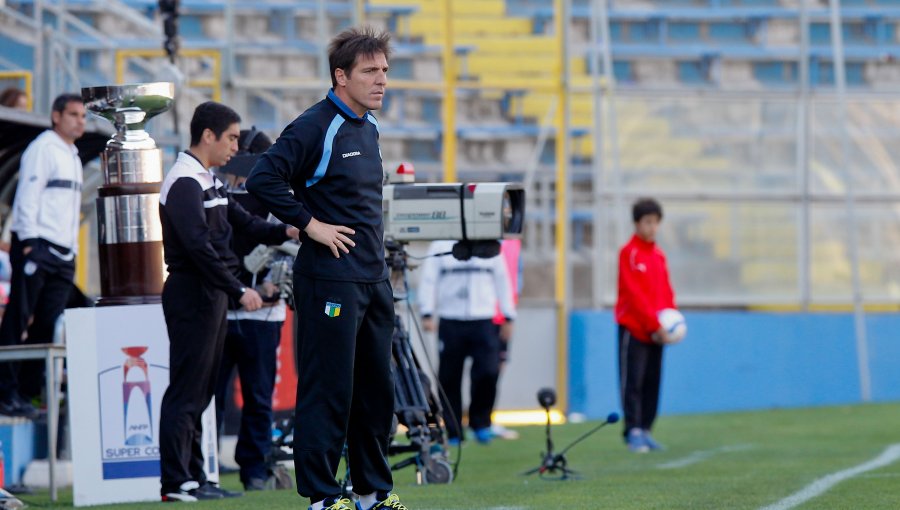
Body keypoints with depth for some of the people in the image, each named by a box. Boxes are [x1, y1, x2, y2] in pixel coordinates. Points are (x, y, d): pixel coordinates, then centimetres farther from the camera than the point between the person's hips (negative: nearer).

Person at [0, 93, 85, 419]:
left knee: (48, 327, 3)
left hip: (62, 254, 8)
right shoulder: (43, 149, -5)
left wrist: (72, 250, 18)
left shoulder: (72, 157, 22)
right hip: (36, 248, -8)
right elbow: (28, 197, -12)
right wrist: (29, 243, -18)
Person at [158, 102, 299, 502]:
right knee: (186, 390, -9)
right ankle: (176, 483, -9)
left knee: (201, 390, 11)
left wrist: (284, 232, 1)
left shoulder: (208, 182, 18)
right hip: (192, 293, -10)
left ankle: (193, 477, 15)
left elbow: (243, 223, 19)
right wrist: (238, 290, -21)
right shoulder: (184, 183, -14)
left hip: (211, 295, 10)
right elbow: (199, 247, -21)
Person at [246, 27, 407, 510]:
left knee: (376, 389, 13)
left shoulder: (369, 126, 14)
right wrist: (311, 224, -17)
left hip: (374, 277, 9)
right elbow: (263, 179, -21)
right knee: (328, 390, -4)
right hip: (330, 281, -9)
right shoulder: (315, 127, -13)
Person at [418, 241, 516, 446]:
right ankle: (454, 432, 7)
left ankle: (480, 421, 8)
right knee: (450, 379, -1)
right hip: (450, 323, -1)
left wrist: (508, 317, 12)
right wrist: (427, 314, -8)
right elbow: (428, 280, 3)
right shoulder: (439, 247, 7)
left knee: (488, 372, -13)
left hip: (483, 321, 1)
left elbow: (502, 281, 16)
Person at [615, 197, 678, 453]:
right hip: (633, 328, -6)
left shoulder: (659, 254, 13)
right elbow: (634, 294, -12)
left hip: (656, 332, 6)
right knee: (633, 382, -6)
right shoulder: (629, 253, -7)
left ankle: (645, 430, 9)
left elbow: (666, 291, 15)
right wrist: (655, 325, -15)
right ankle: (633, 432, -7)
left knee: (652, 383, 5)